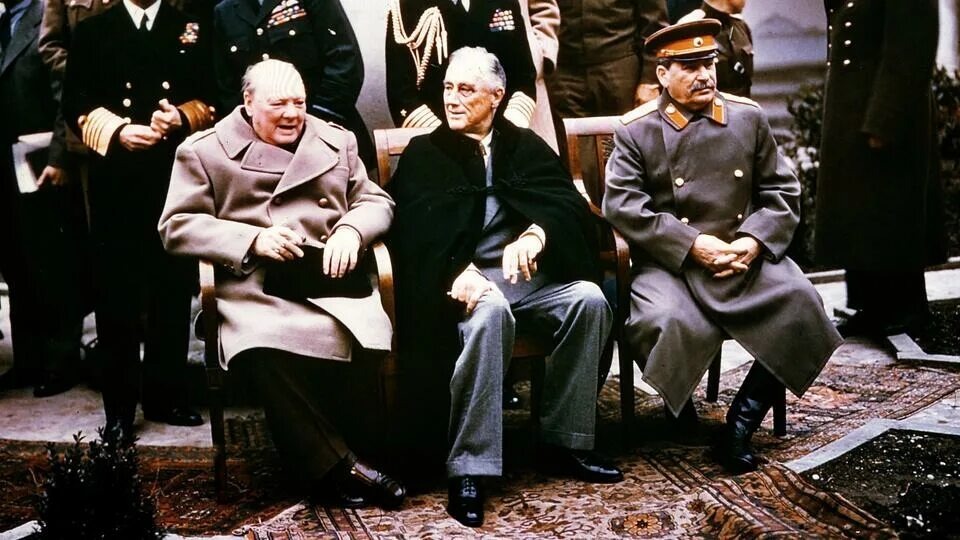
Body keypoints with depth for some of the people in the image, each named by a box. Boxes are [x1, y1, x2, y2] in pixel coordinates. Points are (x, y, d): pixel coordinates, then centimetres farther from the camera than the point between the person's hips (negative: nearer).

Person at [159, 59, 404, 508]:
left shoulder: (337, 142, 22)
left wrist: (351, 229, -4)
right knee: (271, 346, -35)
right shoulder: (204, 151, 11)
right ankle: (334, 466, -20)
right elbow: (177, 226, 4)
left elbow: (376, 201, 21)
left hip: (330, 276, 3)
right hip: (253, 286, -2)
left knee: (366, 333, -31)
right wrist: (253, 240, -10)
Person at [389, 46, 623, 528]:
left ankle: (565, 439, -13)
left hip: (532, 273, 3)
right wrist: (457, 271, -24)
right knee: (489, 311, -37)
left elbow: (570, 204, 3)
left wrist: (536, 235, -21)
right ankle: (470, 465, -34)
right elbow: (416, 230, -3)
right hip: (467, 277, -3)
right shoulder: (423, 154, 13)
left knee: (588, 298, -26)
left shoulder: (526, 146, 18)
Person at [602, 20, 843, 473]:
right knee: (668, 322, -33)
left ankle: (742, 422, -8)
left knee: (800, 307, -23)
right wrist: (693, 245, -17)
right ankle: (681, 411, 1)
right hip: (671, 264, -3)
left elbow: (782, 192, 11)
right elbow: (622, 205, -9)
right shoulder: (636, 131, 2)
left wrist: (753, 242, -9)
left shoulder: (749, 117, 12)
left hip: (747, 256, 3)